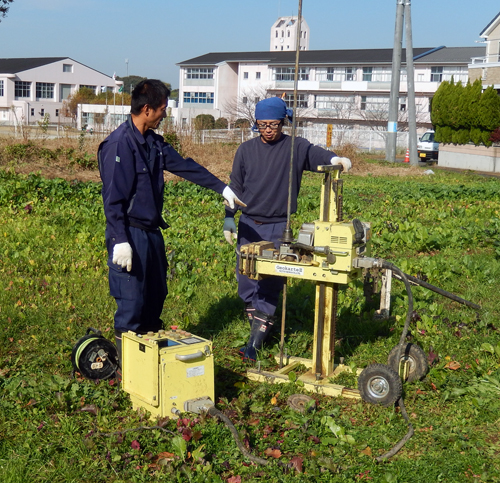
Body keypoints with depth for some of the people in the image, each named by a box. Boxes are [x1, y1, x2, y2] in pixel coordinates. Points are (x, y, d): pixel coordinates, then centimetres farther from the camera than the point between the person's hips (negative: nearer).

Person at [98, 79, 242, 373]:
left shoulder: (153, 142, 10)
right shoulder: (119, 144, -17)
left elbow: (184, 165, 17)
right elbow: (113, 198, -19)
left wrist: (222, 187, 14)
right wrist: (120, 241, -22)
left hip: (152, 232, 9)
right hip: (130, 235, -9)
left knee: (155, 297, 17)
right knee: (131, 304, -2)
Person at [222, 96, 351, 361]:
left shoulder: (296, 147, -1)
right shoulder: (246, 150, 7)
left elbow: (316, 154, -18)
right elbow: (236, 187, 11)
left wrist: (334, 159, -40)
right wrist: (229, 218, 7)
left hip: (278, 228, -3)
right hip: (248, 225, 3)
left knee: (270, 285, -5)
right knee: (245, 280, 7)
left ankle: (255, 342, 0)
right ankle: (258, 326, 26)